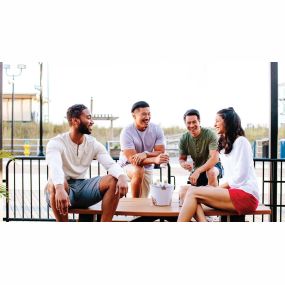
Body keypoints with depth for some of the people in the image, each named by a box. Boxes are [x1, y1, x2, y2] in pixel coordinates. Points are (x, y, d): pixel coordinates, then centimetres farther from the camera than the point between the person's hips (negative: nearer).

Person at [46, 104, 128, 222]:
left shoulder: (94, 144, 2)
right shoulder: (56, 143, -12)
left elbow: (111, 164, -12)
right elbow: (55, 168, -33)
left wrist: (122, 176, -36)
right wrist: (60, 189, -55)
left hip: (82, 188, 4)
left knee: (113, 181, -20)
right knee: (55, 185, -40)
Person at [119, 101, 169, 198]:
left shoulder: (157, 129, -14)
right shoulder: (126, 132, -25)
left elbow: (161, 152, -17)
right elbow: (132, 159, -32)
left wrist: (145, 154, -39)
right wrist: (155, 160, -47)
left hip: (147, 166, 4)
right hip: (128, 165, -4)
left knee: (143, 199, 8)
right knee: (139, 171, -37)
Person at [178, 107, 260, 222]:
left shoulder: (240, 141, -3)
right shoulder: (225, 144, 23)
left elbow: (240, 176, -11)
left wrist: (218, 188, -8)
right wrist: (217, 188, 1)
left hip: (245, 195, -8)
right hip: (232, 190, 8)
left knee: (193, 192, -20)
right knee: (190, 190, -14)